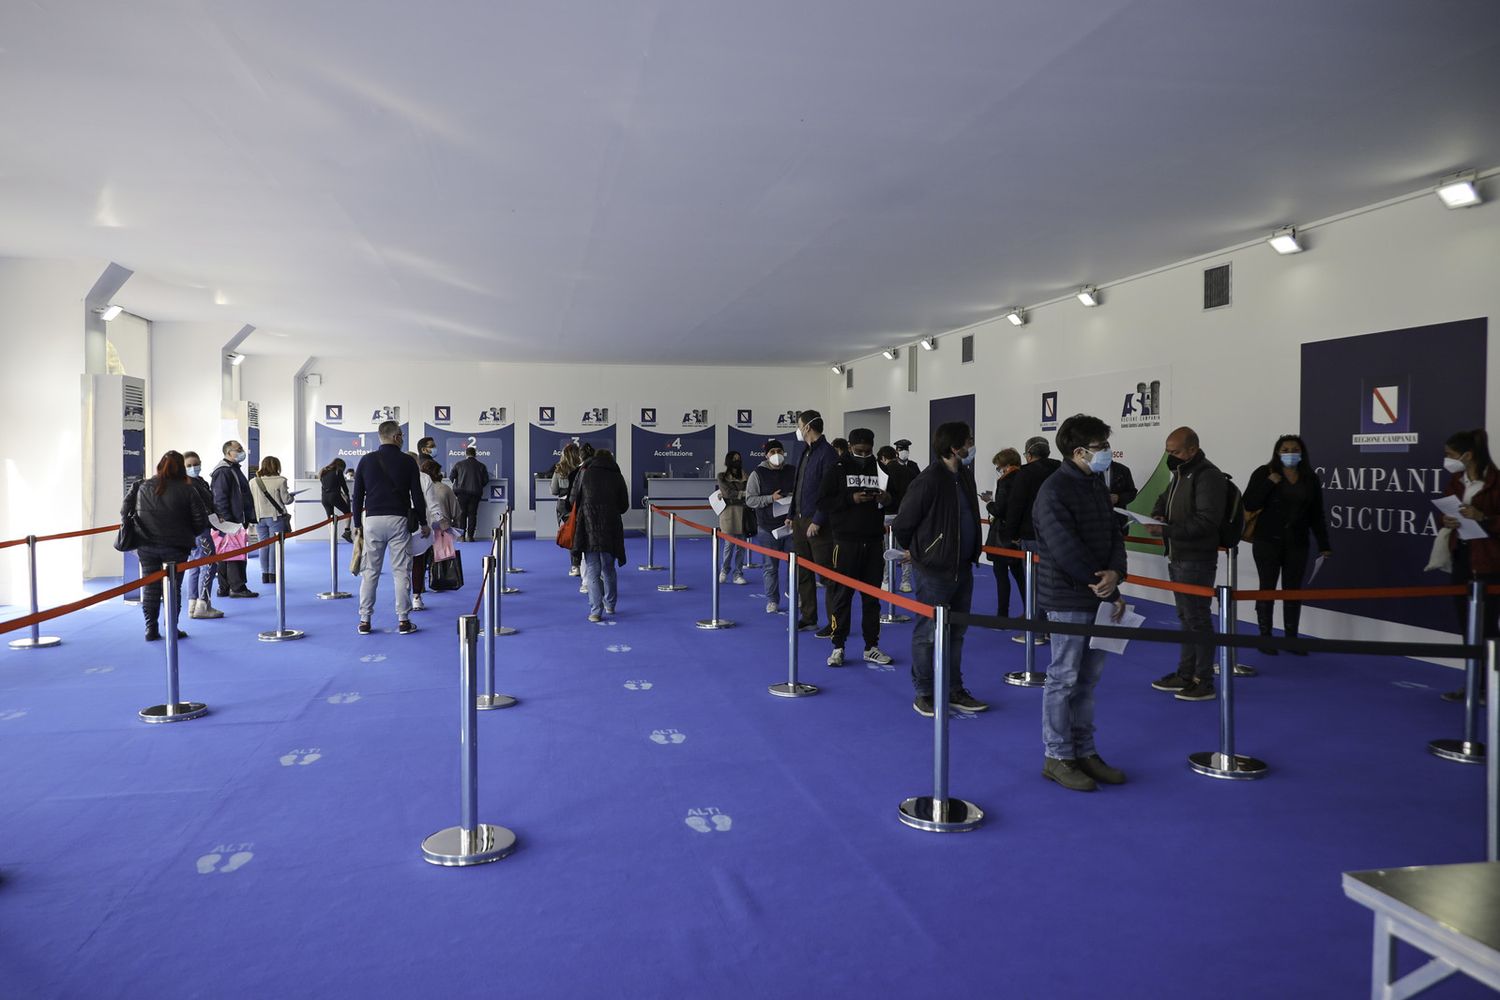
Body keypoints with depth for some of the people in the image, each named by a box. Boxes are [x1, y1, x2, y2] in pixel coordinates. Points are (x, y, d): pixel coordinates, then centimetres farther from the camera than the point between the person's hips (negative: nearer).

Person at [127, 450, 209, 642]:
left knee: (150, 587, 11)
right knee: (173, 587, 6)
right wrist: (188, 535, 13)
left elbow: (125, 511, 9)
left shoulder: (144, 487, 4)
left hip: (147, 545, 3)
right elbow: (201, 521, -6)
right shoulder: (187, 490, -6)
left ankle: (151, 629, 14)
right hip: (176, 547, -3)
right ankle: (172, 629, 8)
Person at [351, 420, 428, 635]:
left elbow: (357, 495, 8)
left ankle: (364, 621, 8)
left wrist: (357, 524, 15)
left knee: (369, 572, 7)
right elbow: (417, 495, 1)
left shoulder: (366, 460, 6)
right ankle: (403, 621, 3)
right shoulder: (407, 461, 0)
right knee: (401, 572, 2)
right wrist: (423, 523, 11)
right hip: (398, 520, -2)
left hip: (373, 520, 2)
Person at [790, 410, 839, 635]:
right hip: (800, 521, 9)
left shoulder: (827, 453, -13)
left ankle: (835, 623, 3)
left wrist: (817, 521, -20)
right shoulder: (806, 453, 15)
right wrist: (792, 515, 16)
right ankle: (808, 618, 22)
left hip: (817, 524, -9)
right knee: (802, 572, 13)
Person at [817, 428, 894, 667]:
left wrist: (888, 499, -5)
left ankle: (871, 646, 18)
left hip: (874, 542, 4)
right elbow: (822, 503, -6)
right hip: (846, 542, -4)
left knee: (872, 596, 9)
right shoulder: (838, 470, 0)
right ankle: (838, 647, 7)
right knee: (841, 595, -1)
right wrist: (851, 499, -18)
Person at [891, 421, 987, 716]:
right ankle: (923, 694, 11)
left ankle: (954, 690, 25)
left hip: (962, 567, 8)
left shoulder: (965, 476, 7)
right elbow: (902, 523, -11)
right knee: (928, 633, 1)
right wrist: (915, 550, 4)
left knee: (956, 632, 15)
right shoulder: (928, 481, -18)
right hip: (934, 569, -8)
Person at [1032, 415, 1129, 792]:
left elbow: (1114, 534, 10)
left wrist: (1115, 573, -12)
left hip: (1098, 595, 8)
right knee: (1064, 679, 0)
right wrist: (1110, 593, -14)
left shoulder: (1098, 484, 11)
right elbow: (1068, 552, -21)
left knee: (1088, 678, 15)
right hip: (1068, 600, -8)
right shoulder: (1054, 492, -17)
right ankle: (1057, 757, 11)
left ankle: (1084, 752, 25)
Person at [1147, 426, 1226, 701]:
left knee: (1197, 619, -4)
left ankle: (1204, 682, 5)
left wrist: (1166, 530, -25)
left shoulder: (1208, 477, -17)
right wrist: (1157, 514, 5)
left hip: (1196, 561, -10)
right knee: (1185, 617, 16)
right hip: (1177, 558, 10)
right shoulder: (1180, 474, 14)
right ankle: (1185, 675, 25)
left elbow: (1206, 521, -23)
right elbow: (1164, 499, 28)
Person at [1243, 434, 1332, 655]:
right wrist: (1269, 483, -20)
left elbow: (1316, 515, 8)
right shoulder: (1264, 473, -6)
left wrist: (1324, 545, 5)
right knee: (1267, 589, 3)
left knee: (1293, 590, 8)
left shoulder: (1311, 478, 6)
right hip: (1268, 542, -3)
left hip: (1297, 544, 3)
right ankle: (1265, 638, 11)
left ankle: (1291, 638, 17)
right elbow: (1249, 505, -12)